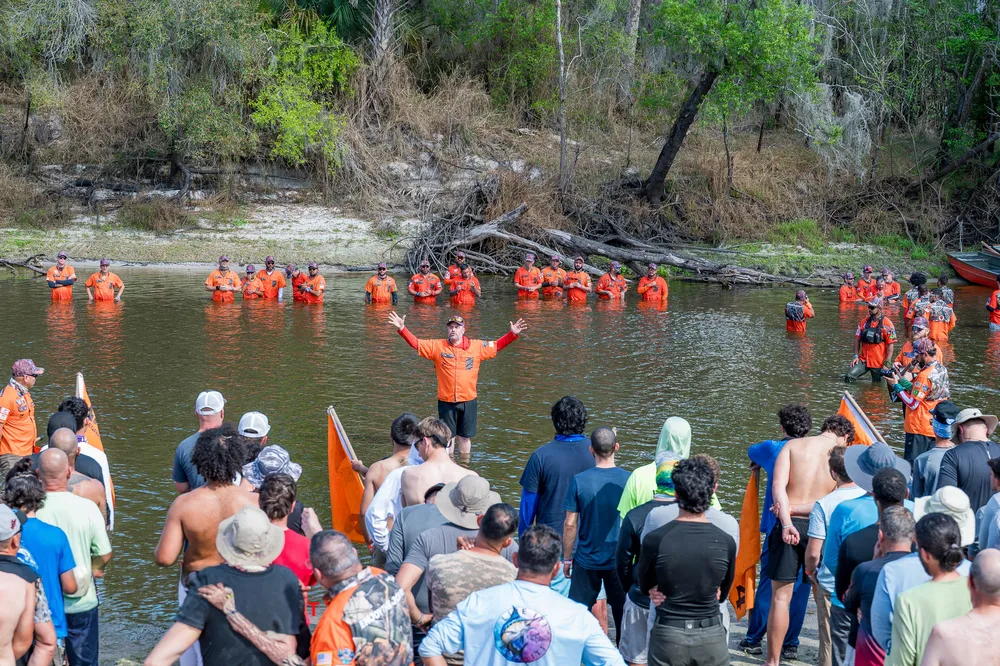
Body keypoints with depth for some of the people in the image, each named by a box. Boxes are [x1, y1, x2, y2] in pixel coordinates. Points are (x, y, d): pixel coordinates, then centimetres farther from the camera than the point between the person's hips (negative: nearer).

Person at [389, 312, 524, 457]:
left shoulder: (477, 346, 1)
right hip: (446, 401, -1)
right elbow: (416, 343, -1)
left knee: (465, 437, 12)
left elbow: (497, 346, 8)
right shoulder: (437, 346, -1)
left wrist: (513, 334, -1)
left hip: (468, 401, 1)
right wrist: (402, 329, -13)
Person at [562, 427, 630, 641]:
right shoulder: (629, 480, -8)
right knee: (623, 615, 11)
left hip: (586, 560, -1)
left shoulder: (579, 481, -10)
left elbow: (570, 524, -7)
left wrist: (567, 559, 5)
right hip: (620, 561, 1)